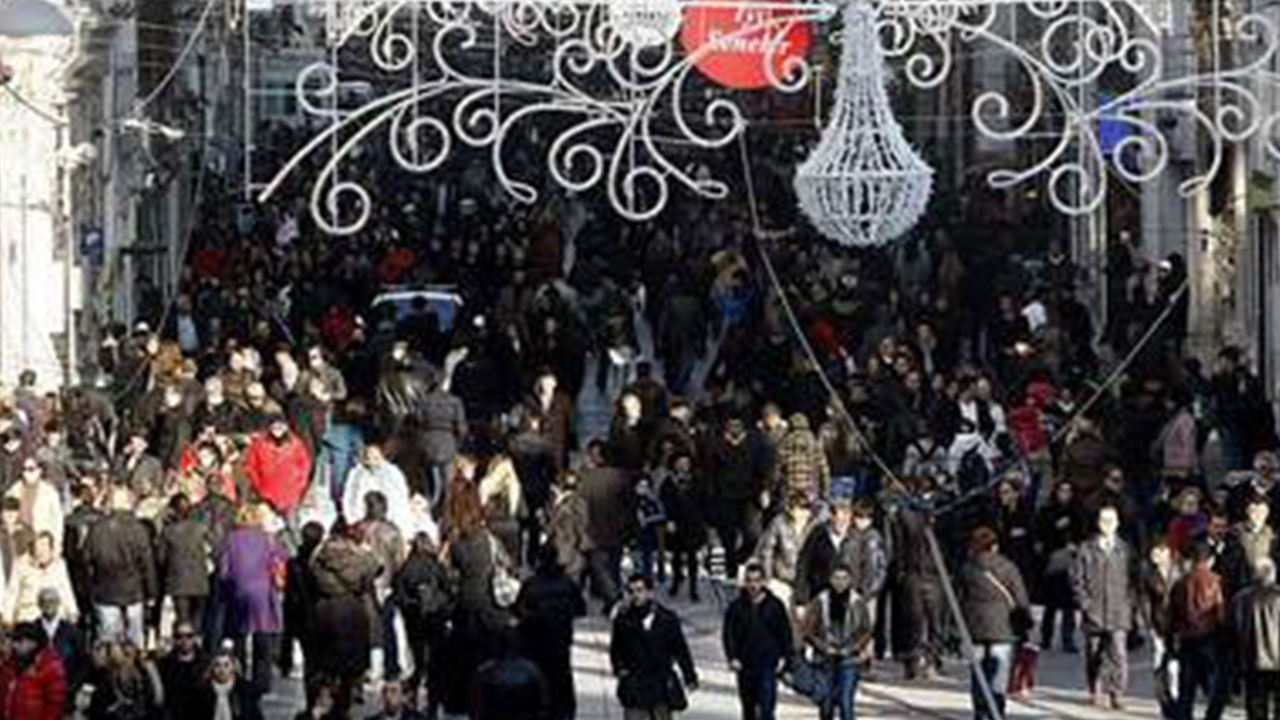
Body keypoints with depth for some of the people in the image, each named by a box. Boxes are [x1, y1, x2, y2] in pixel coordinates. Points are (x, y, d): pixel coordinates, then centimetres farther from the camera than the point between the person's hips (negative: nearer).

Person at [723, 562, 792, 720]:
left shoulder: (775, 605, 0)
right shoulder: (736, 606, 1)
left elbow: (785, 633, 7)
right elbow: (728, 634, 3)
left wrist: (783, 658, 0)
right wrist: (732, 657, -8)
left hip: (768, 665, -2)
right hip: (745, 666, 2)